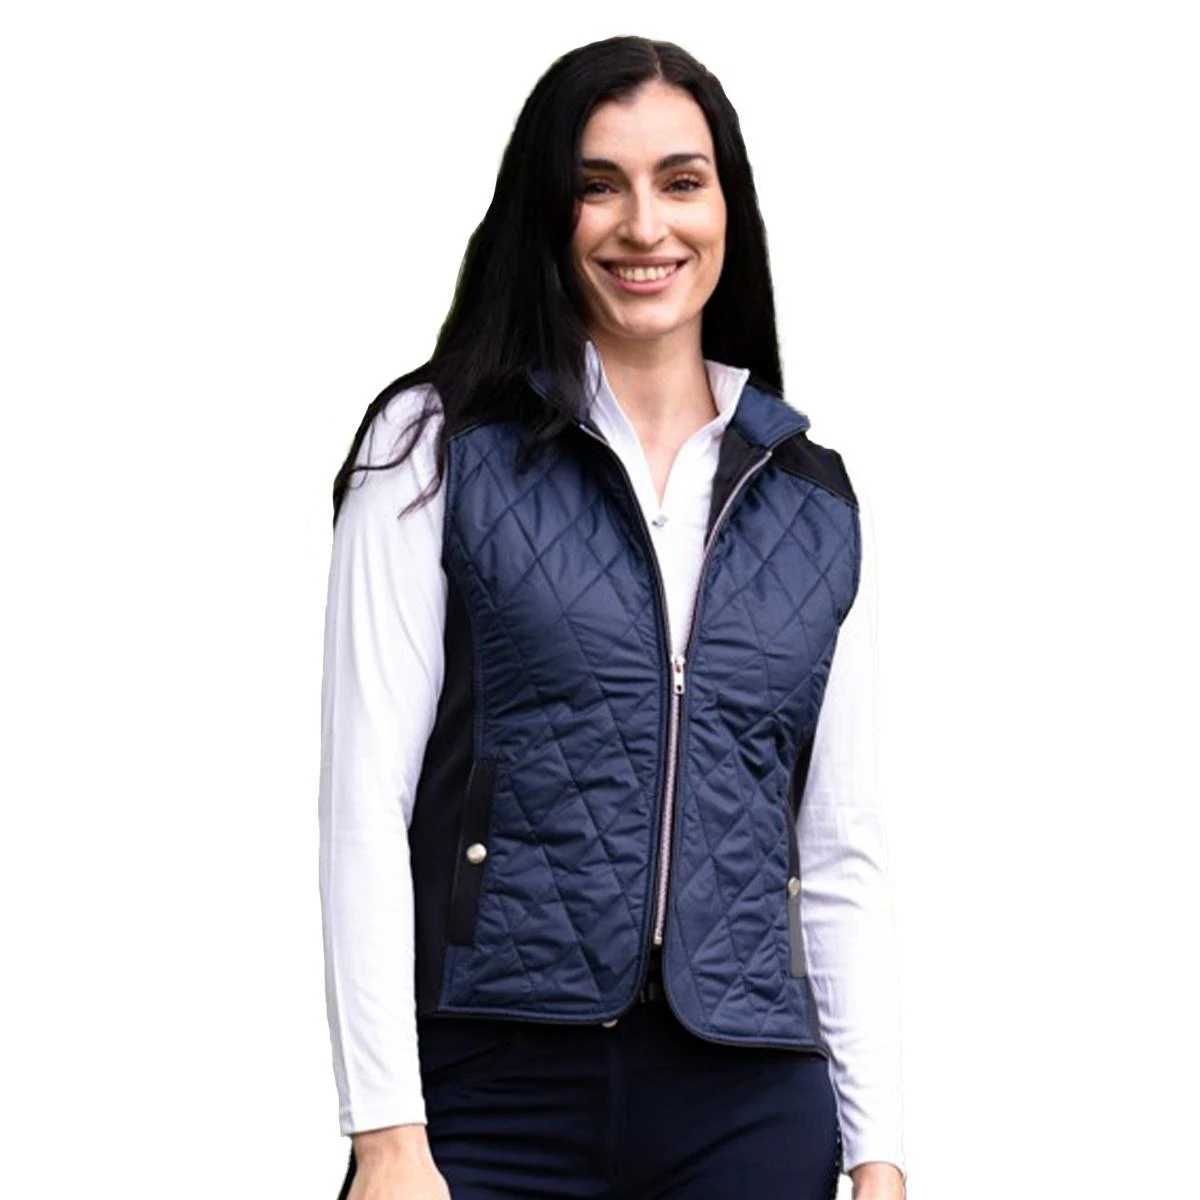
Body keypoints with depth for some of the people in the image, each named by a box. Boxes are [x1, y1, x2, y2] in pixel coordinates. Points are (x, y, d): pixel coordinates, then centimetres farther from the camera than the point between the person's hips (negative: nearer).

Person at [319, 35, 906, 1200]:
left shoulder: (816, 503, 11)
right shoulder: (437, 448, 2)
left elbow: (844, 855, 12)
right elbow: (366, 803, -4)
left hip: (750, 1105, 3)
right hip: (495, 1098, -3)